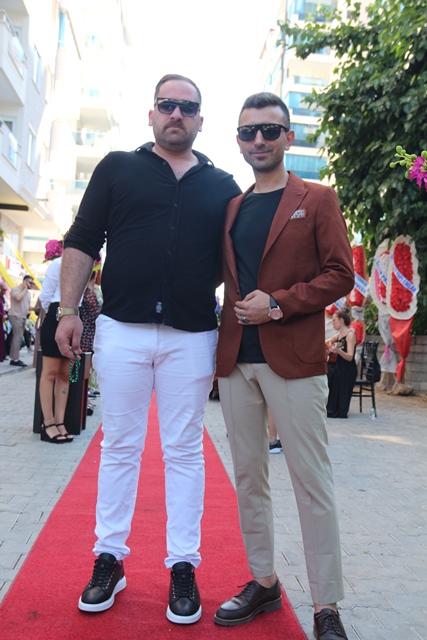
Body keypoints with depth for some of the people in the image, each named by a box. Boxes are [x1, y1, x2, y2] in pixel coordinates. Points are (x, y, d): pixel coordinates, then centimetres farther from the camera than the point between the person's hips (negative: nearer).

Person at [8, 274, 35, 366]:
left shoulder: (28, 292, 18)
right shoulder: (15, 289, -7)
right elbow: (18, 298, -26)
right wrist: (25, 289, -12)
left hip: (23, 317, 8)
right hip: (15, 316, -8)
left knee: (17, 338, 7)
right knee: (18, 337, -13)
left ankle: (13, 358, 9)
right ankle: (15, 359, -11)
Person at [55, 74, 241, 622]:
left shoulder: (222, 187, 12)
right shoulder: (117, 168, 9)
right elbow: (81, 243, 5)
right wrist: (68, 310, -4)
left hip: (192, 337, 1)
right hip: (122, 330, 0)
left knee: (184, 452, 7)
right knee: (119, 447, 8)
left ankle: (183, 567, 19)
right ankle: (109, 559, 23)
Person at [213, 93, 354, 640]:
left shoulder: (317, 200, 4)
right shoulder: (230, 208, 16)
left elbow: (340, 275, -3)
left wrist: (278, 303, -13)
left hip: (294, 359, -4)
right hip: (236, 360, 5)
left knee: (312, 482, -1)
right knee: (248, 476, 11)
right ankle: (263, 583, 27)